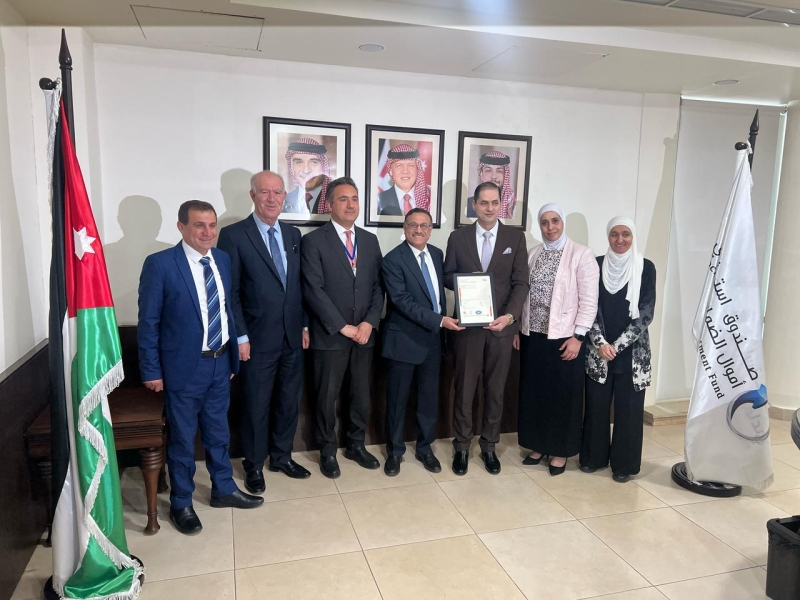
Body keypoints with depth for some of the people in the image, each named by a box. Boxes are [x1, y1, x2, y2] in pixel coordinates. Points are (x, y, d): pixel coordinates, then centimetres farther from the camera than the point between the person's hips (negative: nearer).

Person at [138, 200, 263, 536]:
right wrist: (152, 371, -10)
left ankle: (223, 490, 39)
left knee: (218, 433, 20)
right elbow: (148, 322, -11)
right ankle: (181, 504, 30)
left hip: (220, 362, 5)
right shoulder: (160, 264, -14)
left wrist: (233, 356, 11)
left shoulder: (223, 260, 3)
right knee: (182, 439, 10)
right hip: (183, 367, -5)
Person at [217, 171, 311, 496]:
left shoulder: (293, 234, 8)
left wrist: (304, 324, 7)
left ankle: (281, 456, 35)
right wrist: (240, 337, -12)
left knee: (289, 401, 15)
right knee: (257, 406, 9)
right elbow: (230, 292, -10)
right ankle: (254, 465, 28)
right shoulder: (233, 235, -8)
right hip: (258, 339, -5)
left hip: (292, 337, 5)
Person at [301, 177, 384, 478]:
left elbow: (378, 286, 7)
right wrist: (343, 327, -15)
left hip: (364, 333, 4)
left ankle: (356, 445, 33)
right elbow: (313, 291, -13)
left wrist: (369, 322, -7)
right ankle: (328, 451, 26)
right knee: (327, 397, 8)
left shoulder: (370, 240, 9)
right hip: (330, 335, -4)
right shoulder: (314, 241, -6)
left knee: (362, 394, 14)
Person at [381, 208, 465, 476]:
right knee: (397, 399, 8)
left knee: (430, 397, 13)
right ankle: (395, 451, 26)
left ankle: (424, 448, 31)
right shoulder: (393, 260, -14)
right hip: (403, 340, -5)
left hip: (433, 339, 5)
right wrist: (439, 320, -24)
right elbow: (402, 301, -20)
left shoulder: (437, 254, 7)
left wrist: (443, 321, 7)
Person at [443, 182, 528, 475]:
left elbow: (521, 283, -2)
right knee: (464, 388, 7)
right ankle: (462, 446, 22)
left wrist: (510, 316, -16)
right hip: (467, 325, 0)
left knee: (495, 390, 10)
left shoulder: (515, 237, 2)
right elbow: (447, 276, 7)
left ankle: (489, 446, 26)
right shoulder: (458, 237, 3)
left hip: (501, 325, 0)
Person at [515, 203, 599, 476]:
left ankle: (560, 450, 21)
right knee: (533, 393, 11)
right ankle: (538, 445, 27)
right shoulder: (532, 254, 9)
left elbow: (589, 301, -9)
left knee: (564, 395, 6)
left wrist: (577, 336, -14)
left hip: (564, 337, -4)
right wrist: (518, 329, 8)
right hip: (533, 336, 5)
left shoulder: (581, 254, -6)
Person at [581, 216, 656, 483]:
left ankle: (624, 463, 21)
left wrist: (618, 344, -13)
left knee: (628, 407, 6)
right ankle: (593, 457, 25)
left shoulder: (646, 267, -2)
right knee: (596, 405, 9)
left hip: (632, 352, -1)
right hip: (598, 349, 1)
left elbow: (646, 312, -7)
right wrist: (600, 343, -12)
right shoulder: (597, 265, 2)